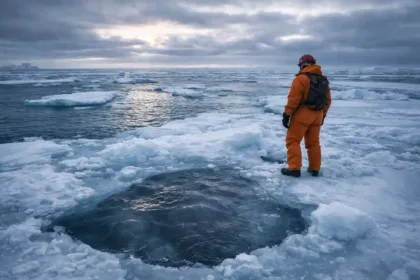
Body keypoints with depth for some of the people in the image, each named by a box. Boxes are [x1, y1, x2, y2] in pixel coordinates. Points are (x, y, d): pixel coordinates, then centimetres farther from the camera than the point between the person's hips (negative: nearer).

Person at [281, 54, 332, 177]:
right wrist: (323, 115, 23)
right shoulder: (324, 80, 14)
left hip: (302, 114, -7)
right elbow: (327, 100, 16)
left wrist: (287, 114, -12)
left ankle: (294, 168, -5)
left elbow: (293, 98, -16)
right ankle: (314, 169, 20)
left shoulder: (301, 78, -9)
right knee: (313, 142, 15)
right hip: (317, 115, 7)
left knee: (293, 140, 0)